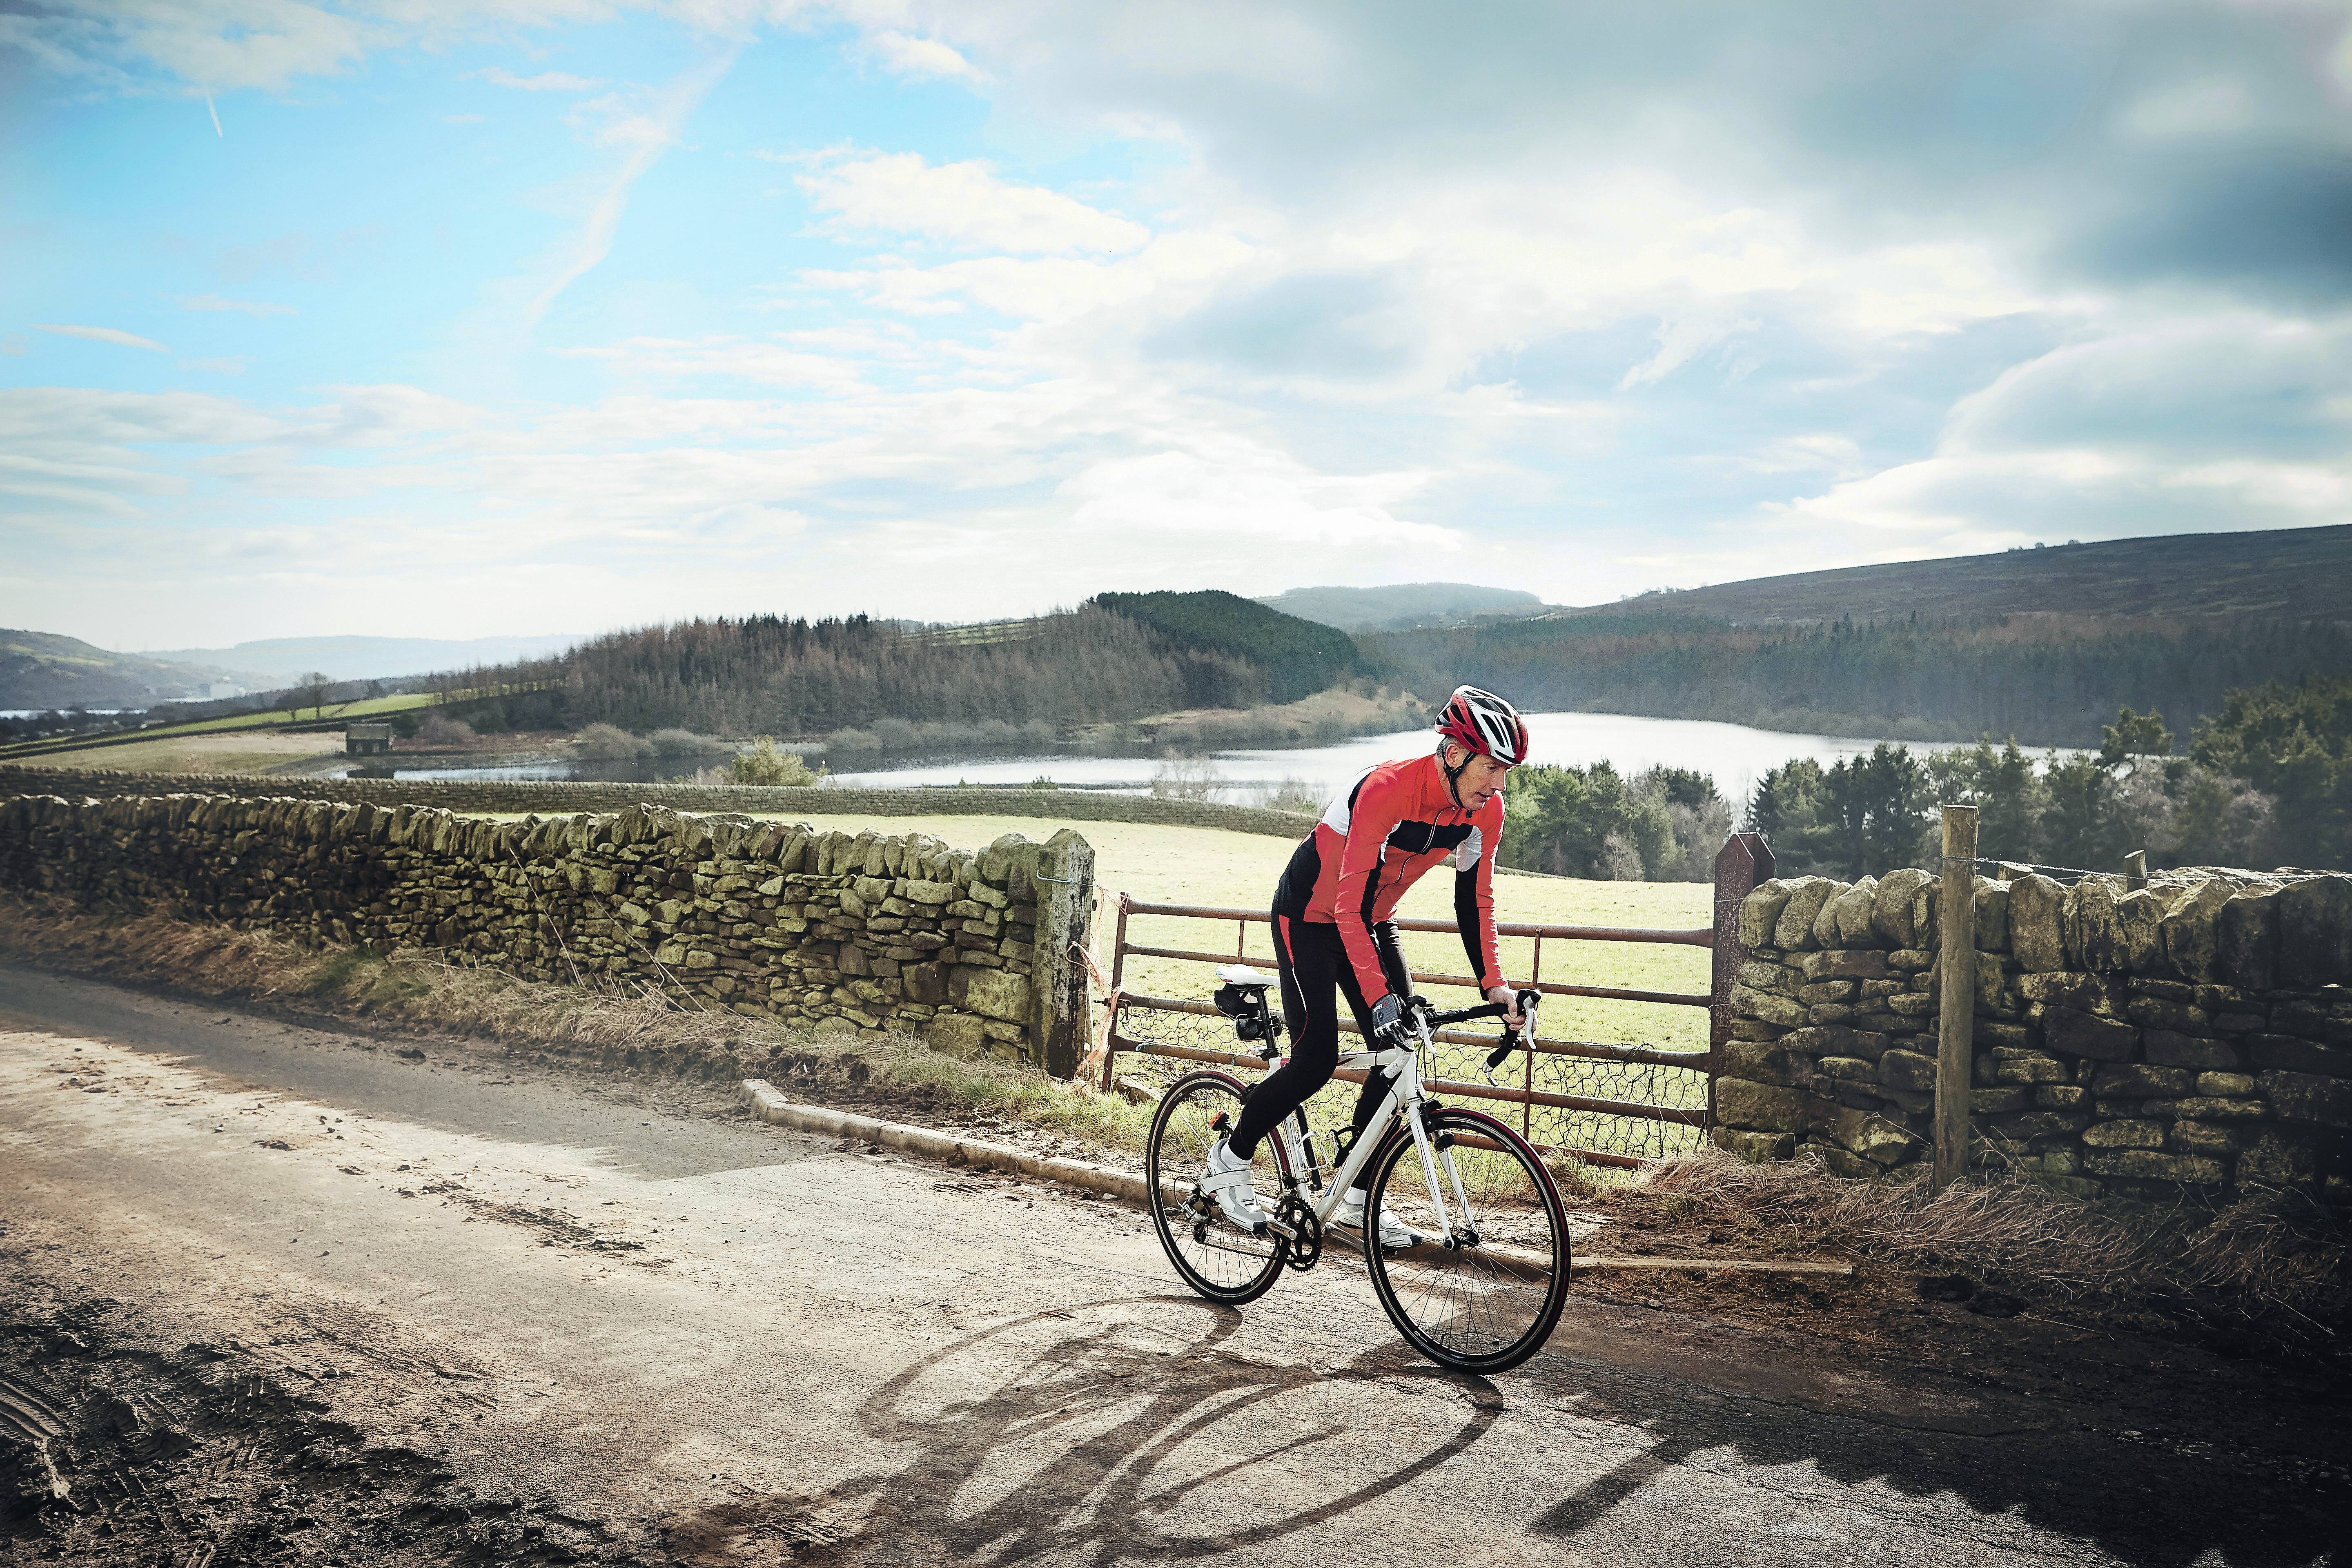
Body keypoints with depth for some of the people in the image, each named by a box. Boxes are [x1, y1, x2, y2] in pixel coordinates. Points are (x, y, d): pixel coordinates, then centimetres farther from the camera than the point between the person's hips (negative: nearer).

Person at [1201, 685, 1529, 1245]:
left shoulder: (1485, 810, -15)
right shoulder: (1385, 790, -35)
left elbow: (1475, 898, -6)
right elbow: (1349, 904, -38)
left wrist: (1493, 985, -17)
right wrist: (1378, 998, -45)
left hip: (1373, 921, 7)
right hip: (1310, 916, -7)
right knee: (1317, 1059, -13)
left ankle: (1358, 1198, 11)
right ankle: (1229, 1159, 10)